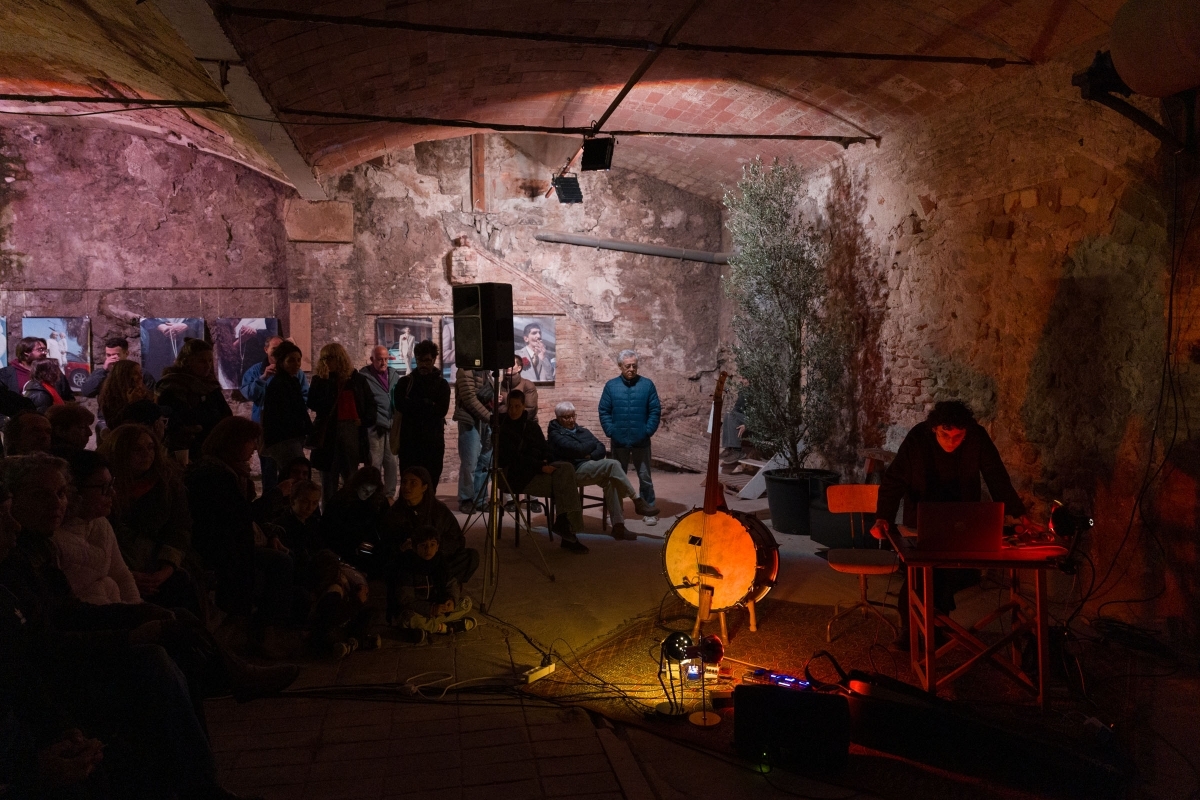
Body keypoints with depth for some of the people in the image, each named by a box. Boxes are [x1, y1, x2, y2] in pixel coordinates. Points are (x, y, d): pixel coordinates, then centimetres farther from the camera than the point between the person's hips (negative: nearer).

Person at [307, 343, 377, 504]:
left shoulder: (357, 379, 6)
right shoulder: (320, 380, 5)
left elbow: (370, 403, 11)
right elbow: (313, 404, -6)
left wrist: (365, 420, -4)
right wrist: (324, 380, -13)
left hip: (352, 430, 0)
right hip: (328, 431, 0)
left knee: (351, 474, 7)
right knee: (329, 474, 2)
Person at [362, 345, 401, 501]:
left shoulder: (394, 374, 11)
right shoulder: (364, 376, -4)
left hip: (392, 426, 5)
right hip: (374, 427, -5)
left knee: (391, 463, 9)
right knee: (374, 465, -2)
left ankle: (389, 495, 18)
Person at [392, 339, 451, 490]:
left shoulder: (442, 384, 8)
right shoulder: (405, 382, 8)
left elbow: (441, 410, -7)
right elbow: (400, 404, -10)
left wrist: (414, 406, -9)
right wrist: (428, 404, -9)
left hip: (433, 442, 0)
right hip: (410, 440, 0)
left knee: (430, 485, 2)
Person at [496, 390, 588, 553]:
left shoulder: (531, 426, 17)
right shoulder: (502, 429, -2)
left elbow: (544, 449, 21)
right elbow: (513, 458, -12)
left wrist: (545, 461, -4)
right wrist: (540, 466, -21)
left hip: (536, 469, 6)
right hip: (517, 476, -6)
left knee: (566, 468, -25)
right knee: (563, 483, -25)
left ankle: (564, 522, -24)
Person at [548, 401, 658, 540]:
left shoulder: (582, 431, 24)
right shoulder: (555, 435, 2)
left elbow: (601, 449, 12)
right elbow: (577, 449, -14)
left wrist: (591, 456, -10)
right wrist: (593, 443, 4)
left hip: (590, 465, 7)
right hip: (576, 471, -6)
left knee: (610, 481, -26)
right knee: (612, 464, -26)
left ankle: (618, 525, -28)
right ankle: (638, 502, -22)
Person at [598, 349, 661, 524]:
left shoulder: (647, 384, 0)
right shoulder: (611, 386, 2)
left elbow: (655, 410, -1)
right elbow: (604, 411, 2)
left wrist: (648, 431, -9)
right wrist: (610, 432, -7)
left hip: (641, 441, -1)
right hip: (619, 441, 1)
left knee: (645, 477, 5)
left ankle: (649, 511, 14)